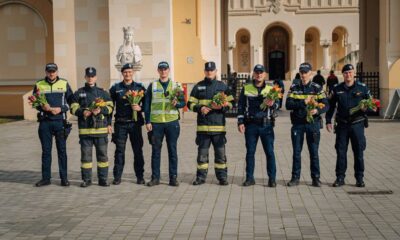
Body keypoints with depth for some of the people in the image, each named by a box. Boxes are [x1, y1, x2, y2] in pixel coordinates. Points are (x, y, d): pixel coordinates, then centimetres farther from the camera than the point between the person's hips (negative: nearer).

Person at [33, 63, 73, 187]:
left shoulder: (64, 84, 4)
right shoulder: (39, 85, 6)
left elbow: (71, 101, 5)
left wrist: (61, 109, -11)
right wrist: (42, 107, -11)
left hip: (60, 121, -1)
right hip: (45, 122, 1)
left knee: (62, 150, 2)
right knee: (46, 151, 6)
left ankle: (64, 178, 9)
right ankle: (46, 178, 14)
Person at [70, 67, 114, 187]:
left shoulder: (103, 92, 11)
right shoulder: (79, 93, 10)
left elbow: (110, 106, 5)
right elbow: (73, 108, 5)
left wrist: (101, 110, -14)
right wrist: (82, 112, -14)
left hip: (101, 128, 0)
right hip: (85, 129, 0)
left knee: (102, 154, 3)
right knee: (86, 154, 2)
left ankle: (103, 179, 10)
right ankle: (86, 179, 11)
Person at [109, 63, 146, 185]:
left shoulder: (139, 87, 7)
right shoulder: (115, 88, 8)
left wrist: (140, 108, -14)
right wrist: (109, 123, 2)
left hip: (135, 123, 0)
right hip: (120, 123, 0)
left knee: (138, 150, 3)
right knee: (119, 150, 1)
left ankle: (140, 176, 11)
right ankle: (117, 176, 7)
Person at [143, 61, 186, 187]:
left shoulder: (176, 85, 8)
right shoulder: (152, 86, 7)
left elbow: (183, 102, 7)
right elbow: (147, 105, 6)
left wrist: (177, 103, -16)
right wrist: (147, 121, -2)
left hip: (172, 122, 0)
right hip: (156, 122, 0)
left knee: (172, 150, 3)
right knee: (155, 150, 4)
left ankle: (173, 177, 10)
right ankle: (155, 177, 12)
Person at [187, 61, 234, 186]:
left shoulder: (222, 86, 9)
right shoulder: (198, 87, 10)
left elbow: (230, 103, 8)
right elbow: (190, 103, 9)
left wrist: (221, 107, -12)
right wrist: (200, 108, -10)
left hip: (218, 125, 0)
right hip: (202, 125, 1)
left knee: (220, 152, 2)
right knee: (202, 153, 5)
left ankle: (222, 177, 11)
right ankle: (201, 176, 14)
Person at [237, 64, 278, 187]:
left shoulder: (271, 89, 8)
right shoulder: (246, 89, 8)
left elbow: (277, 103, 2)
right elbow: (241, 106, 8)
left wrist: (272, 104, -21)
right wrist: (240, 122, 1)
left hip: (266, 124, 0)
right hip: (250, 125, 1)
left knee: (269, 152, 0)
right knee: (250, 152, 6)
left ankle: (272, 178, 7)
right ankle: (249, 178, 14)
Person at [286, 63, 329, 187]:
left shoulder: (317, 88, 2)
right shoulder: (294, 87, 4)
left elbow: (326, 105, -4)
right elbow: (288, 105, -7)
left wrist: (317, 110, -25)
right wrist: (303, 103, -19)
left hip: (313, 123, -1)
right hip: (297, 124, 1)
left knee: (314, 152, 3)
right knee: (296, 152, 6)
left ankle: (315, 178, 14)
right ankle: (295, 177, 15)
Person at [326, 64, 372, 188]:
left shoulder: (362, 88, 2)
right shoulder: (337, 89, 5)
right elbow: (331, 106, 10)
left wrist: (366, 108, -14)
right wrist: (328, 121, 5)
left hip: (357, 124, -1)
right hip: (342, 125, 1)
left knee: (359, 152, 4)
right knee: (341, 151, 4)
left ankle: (359, 178, 15)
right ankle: (340, 177, 13)